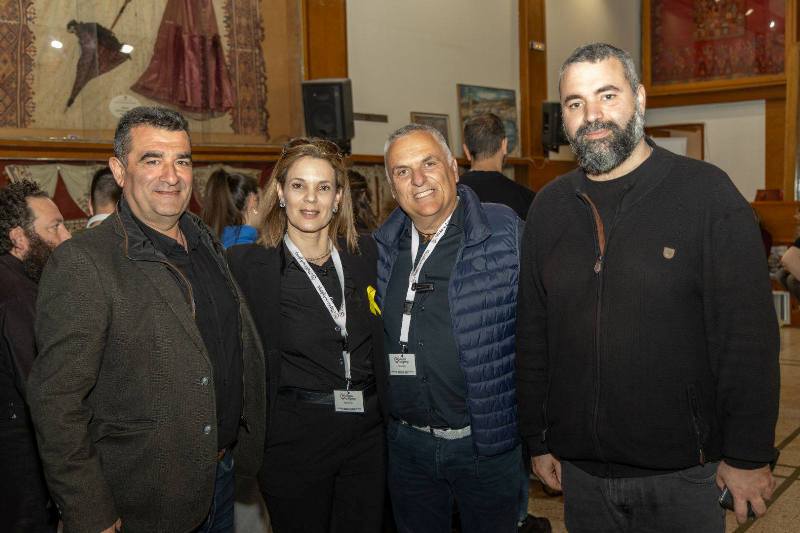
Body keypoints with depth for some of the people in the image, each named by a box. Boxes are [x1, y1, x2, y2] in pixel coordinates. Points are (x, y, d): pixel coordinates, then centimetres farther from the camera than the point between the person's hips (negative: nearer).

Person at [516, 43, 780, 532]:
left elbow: (748, 335, -9)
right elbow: (532, 335, 7)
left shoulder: (706, 193, -8)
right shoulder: (549, 207, 4)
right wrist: (539, 440, 8)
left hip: (683, 473, -3)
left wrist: (750, 456, -9)